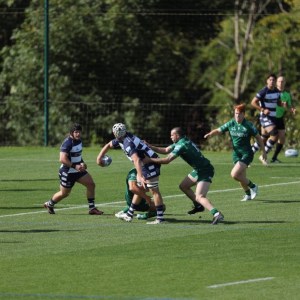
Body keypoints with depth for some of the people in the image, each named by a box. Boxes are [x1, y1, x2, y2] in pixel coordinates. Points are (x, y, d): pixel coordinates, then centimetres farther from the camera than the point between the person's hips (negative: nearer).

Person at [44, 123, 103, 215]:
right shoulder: (68, 143, -23)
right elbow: (62, 159, -31)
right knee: (64, 193, 6)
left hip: (78, 170, 8)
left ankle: (92, 208, 3)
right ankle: (49, 204, 33)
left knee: (91, 184, -4)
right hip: (67, 172, -8)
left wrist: (82, 163, 8)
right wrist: (75, 166, -33)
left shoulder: (79, 141, 5)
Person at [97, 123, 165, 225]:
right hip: (145, 165, 10)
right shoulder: (121, 139, 5)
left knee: (154, 191, -9)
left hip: (150, 165, -10)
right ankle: (129, 215, 24)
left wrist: (140, 176, -47)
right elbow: (109, 145, 23)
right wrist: (99, 157, 18)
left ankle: (160, 218, -9)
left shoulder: (128, 143, -26)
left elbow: (136, 160, -39)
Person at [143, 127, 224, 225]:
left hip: (205, 171, -10)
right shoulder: (180, 142, 10)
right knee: (183, 186, 20)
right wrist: (150, 146, 12)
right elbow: (165, 150, 18)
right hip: (198, 170, 10)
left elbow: (167, 160, -22)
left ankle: (217, 215, -33)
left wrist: (150, 160, -15)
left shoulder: (182, 145, -20)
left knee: (199, 197, -22)